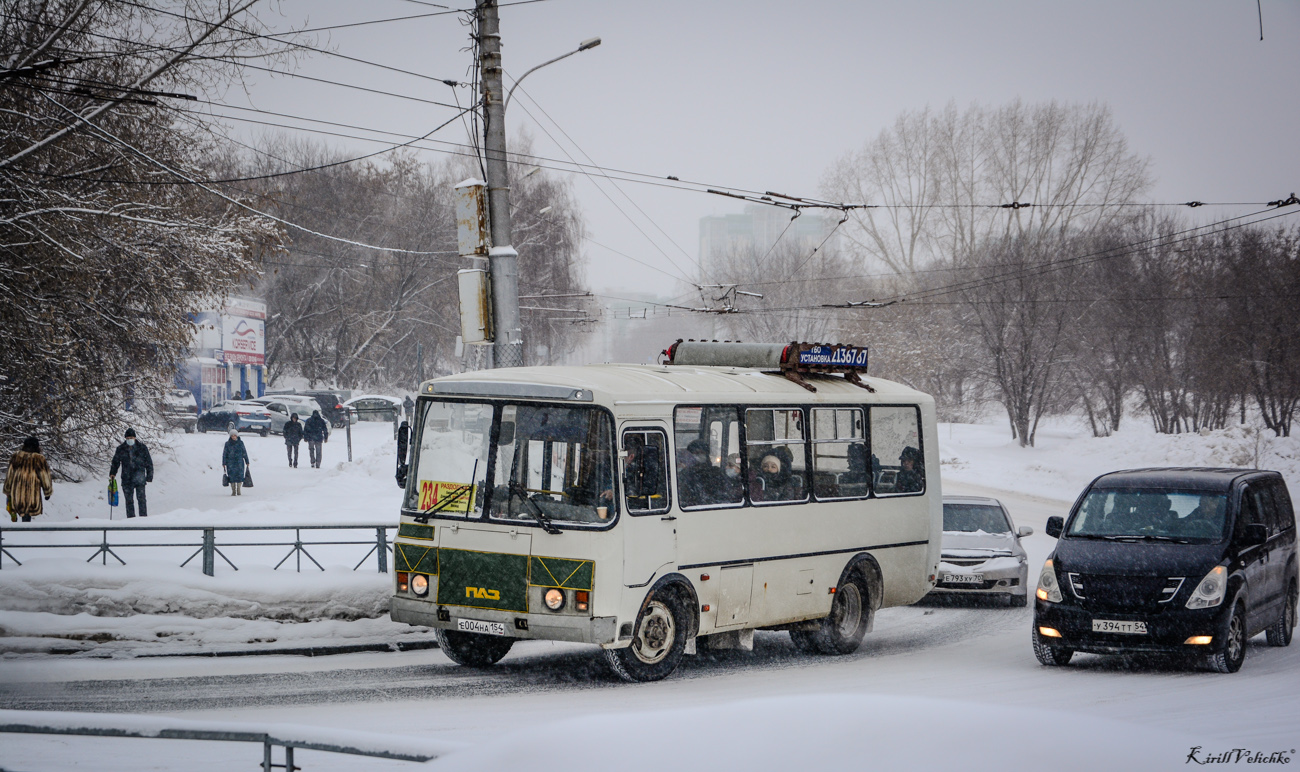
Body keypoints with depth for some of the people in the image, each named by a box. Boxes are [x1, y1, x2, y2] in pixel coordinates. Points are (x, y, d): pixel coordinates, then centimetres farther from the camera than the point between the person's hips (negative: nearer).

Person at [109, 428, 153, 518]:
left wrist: (149, 476, 2)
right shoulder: (121, 449, 8)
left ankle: (144, 518, -2)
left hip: (139, 478, -2)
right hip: (127, 479, 2)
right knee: (129, 500, 3)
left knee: (141, 498, -7)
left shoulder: (142, 448, 3)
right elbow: (115, 462, 17)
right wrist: (112, 473, 3)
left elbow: (149, 463, 7)